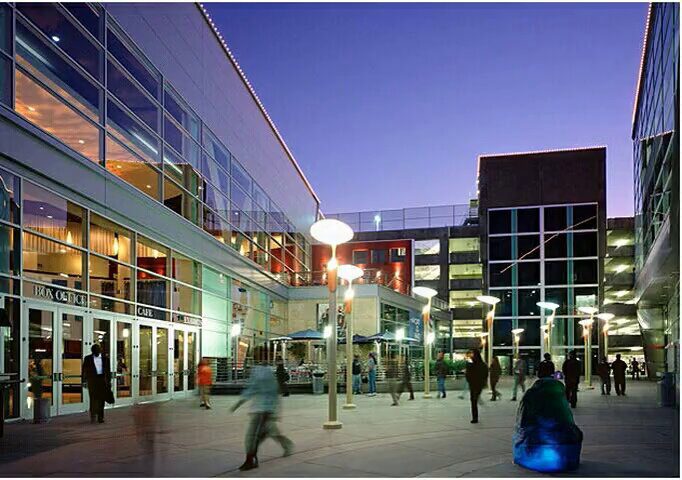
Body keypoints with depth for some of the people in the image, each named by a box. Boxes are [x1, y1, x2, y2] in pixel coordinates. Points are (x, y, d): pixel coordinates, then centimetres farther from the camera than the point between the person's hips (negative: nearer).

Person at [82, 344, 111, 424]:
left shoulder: (105, 358, 6)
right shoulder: (88, 358, 3)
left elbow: (108, 370, 10)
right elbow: (84, 370, 5)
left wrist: (108, 381, 7)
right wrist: (84, 381, 1)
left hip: (102, 379, 1)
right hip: (92, 379, -1)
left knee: (101, 399, 3)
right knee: (93, 398, -8)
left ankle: (100, 417, 11)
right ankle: (93, 416, 4)